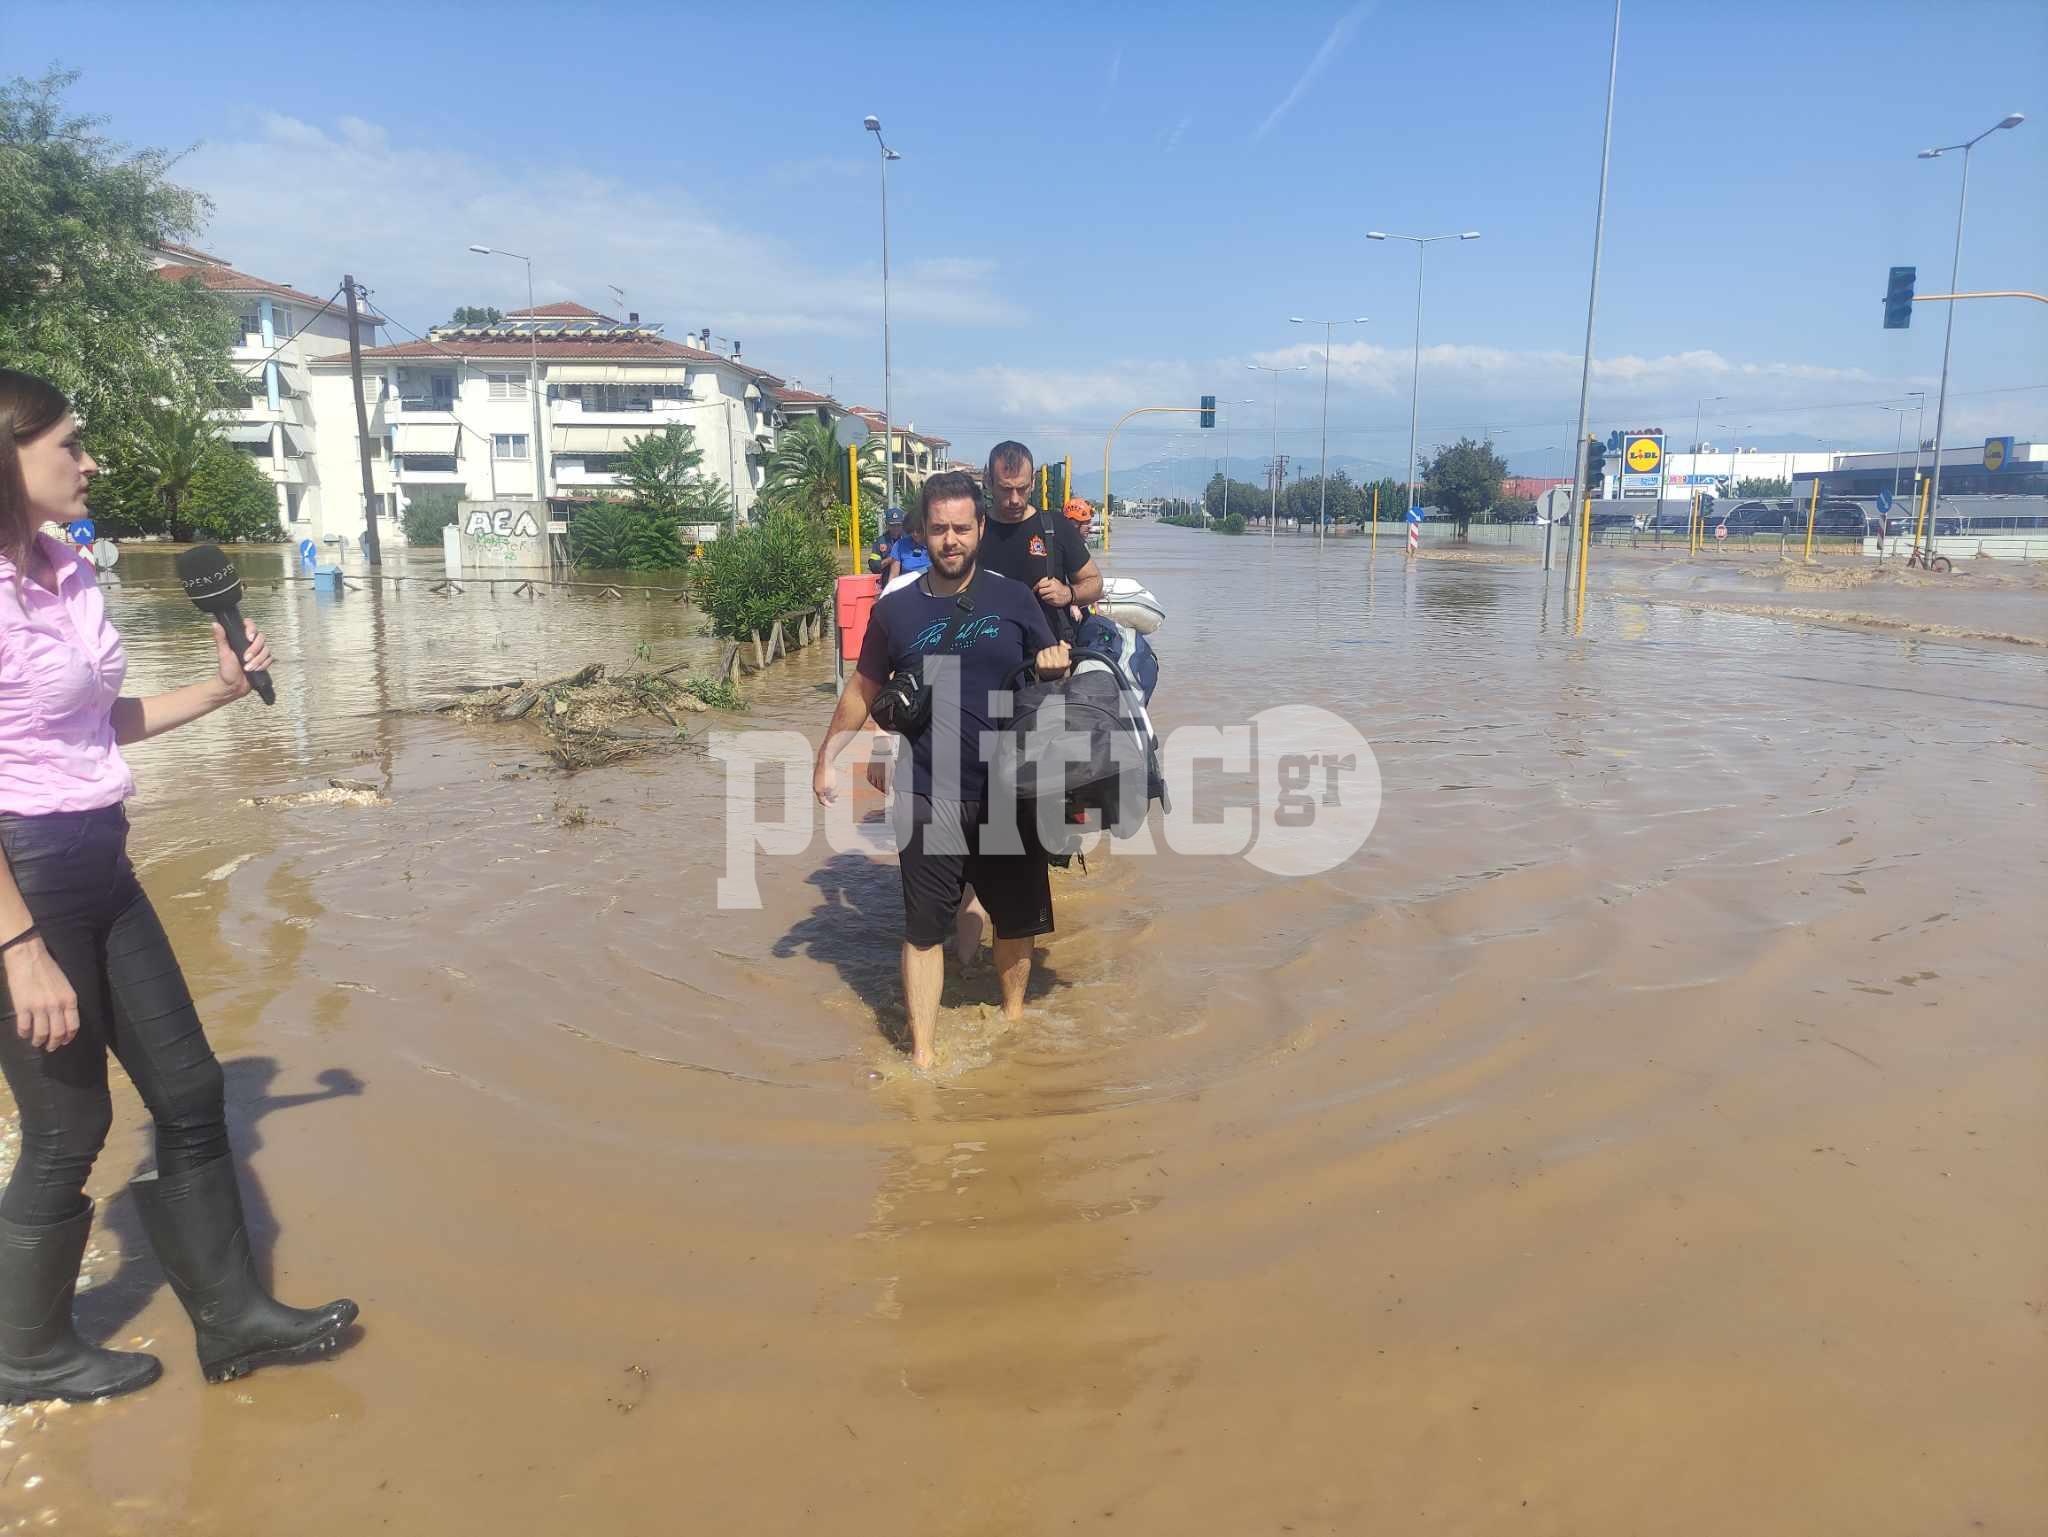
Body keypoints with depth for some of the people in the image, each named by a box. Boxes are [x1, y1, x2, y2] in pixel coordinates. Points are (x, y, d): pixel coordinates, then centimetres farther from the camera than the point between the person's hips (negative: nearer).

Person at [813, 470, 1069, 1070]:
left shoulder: (1013, 599, 1)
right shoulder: (895, 609, 1)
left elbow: (1051, 670, 10)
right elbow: (864, 690, 12)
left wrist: (1056, 666, -13)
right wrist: (826, 757, 11)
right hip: (928, 799, -1)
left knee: (1016, 918, 15)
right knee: (925, 929, 1)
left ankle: (1013, 1016, 39)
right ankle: (922, 1053, 13)